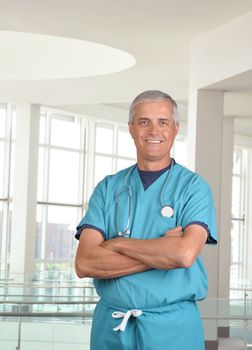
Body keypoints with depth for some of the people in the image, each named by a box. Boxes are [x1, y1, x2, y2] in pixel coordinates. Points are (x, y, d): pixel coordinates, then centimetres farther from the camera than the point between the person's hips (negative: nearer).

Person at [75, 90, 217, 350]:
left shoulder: (194, 187, -3)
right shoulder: (108, 188, 4)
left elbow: (186, 253, -21)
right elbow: (84, 263, -8)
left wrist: (118, 243, -11)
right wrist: (161, 253, -15)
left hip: (172, 328, -2)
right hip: (110, 326, 2)